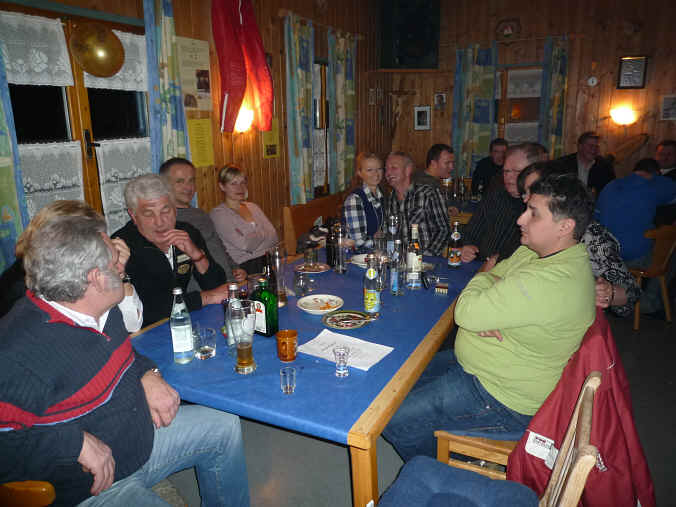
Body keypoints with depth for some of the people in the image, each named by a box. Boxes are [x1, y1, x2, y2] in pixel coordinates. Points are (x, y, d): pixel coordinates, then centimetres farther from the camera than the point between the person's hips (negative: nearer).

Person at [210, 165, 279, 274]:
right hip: (245, 266, -6)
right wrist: (262, 234, 5)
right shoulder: (218, 214, -1)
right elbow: (244, 245, -11)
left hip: (269, 261, 6)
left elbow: (274, 237, 9)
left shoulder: (253, 207, 19)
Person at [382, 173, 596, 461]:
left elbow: (465, 313, -31)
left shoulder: (550, 281, -33)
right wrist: (484, 316, -13)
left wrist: (485, 276, -9)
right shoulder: (539, 251, 1)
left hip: (502, 400, -10)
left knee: (393, 422, -9)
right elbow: (494, 276, 10)